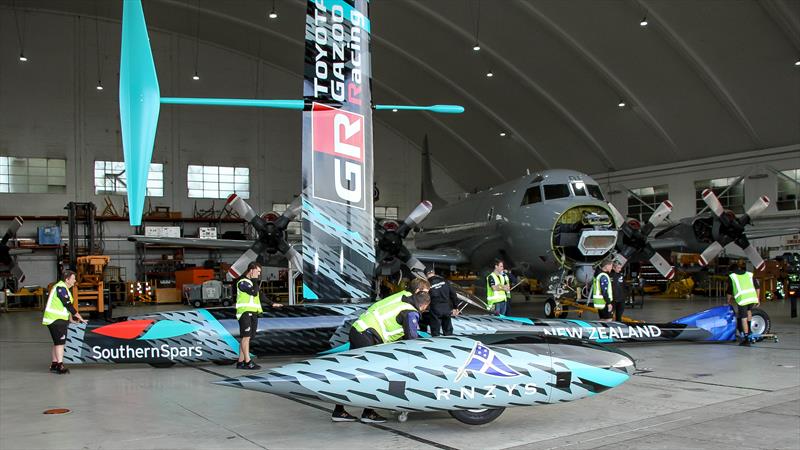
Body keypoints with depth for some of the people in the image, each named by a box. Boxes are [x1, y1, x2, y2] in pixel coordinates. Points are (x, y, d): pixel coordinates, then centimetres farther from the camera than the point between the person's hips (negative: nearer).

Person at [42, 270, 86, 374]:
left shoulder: (65, 288, 15)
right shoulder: (61, 288, -17)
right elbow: (68, 305, -20)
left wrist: (70, 318, 14)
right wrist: (78, 316, -14)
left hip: (59, 319, 11)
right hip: (55, 319, -11)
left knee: (57, 342, 14)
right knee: (60, 342, -11)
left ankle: (54, 365, 21)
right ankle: (60, 366, -13)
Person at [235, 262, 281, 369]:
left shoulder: (253, 282, 22)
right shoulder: (242, 282, -7)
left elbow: (260, 295, 28)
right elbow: (254, 292, -19)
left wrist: (272, 304, 26)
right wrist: (255, 280, -8)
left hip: (253, 314, 9)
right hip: (245, 312, -9)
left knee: (246, 338, 5)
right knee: (246, 337, -12)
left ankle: (240, 362, 7)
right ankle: (248, 362, -14)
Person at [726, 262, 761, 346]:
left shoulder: (732, 276, 17)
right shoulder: (750, 274, 24)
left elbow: (729, 291, 18)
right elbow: (757, 287, 19)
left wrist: (729, 302, 31)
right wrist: (757, 299, 25)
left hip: (742, 299, -3)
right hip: (752, 297, 3)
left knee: (743, 318, 1)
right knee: (749, 311, 30)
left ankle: (746, 339, -3)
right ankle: (749, 331, 25)